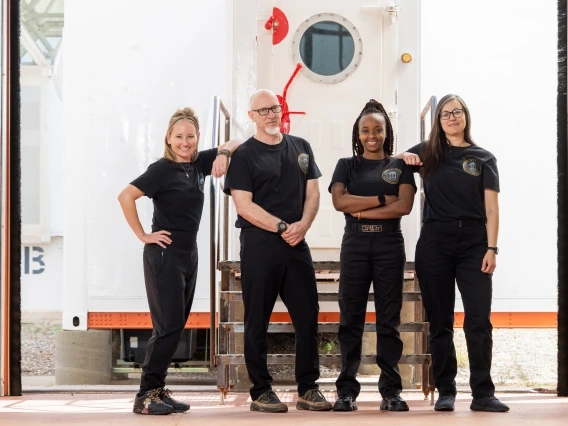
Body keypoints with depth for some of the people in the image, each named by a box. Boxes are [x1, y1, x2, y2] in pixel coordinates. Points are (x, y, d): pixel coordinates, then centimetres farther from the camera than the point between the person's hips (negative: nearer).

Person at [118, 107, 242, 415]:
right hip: (165, 253, -7)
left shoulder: (198, 164, 7)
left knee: (176, 325, 8)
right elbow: (126, 196, -19)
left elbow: (237, 143, 14)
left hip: (189, 253, 8)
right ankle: (145, 395, -6)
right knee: (167, 325, -11)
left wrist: (223, 152, -8)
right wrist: (142, 236, -15)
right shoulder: (162, 169, -12)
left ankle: (158, 390, 15)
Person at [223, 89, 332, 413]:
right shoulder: (244, 155, -1)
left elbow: (313, 192, 11)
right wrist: (282, 227, -14)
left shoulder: (300, 148, 13)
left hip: (297, 243, 4)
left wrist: (302, 225, -7)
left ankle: (308, 389, 11)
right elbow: (244, 205, -8)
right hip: (259, 244, -4)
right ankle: (261, 391, 8)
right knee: (258, 320, 1)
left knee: (308, 316, 3)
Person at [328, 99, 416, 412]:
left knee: (389, 319, 1)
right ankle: (347, 391, 2)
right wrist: (382, 200, -9)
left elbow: (404, 206, -6)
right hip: (354, 245, 0)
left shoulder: (400, 166, 9)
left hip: (389, 246, 0)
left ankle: (391, 391, 4)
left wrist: (361, 210, -9)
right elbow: (340, 201, -7)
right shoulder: (346, 165, 10)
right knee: (351, 318, 0)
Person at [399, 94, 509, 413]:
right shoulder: (427, 152, 10)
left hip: (473, 244, -1)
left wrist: (491, 248, -8)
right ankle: (446, 391, 10)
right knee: (440, 321, 4)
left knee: (479, 320, -7)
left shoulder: (483, 158, 7)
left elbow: (491, 208, 3)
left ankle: (483, 394, -4)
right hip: (435, 243, 1)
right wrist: (405, 158, 1)